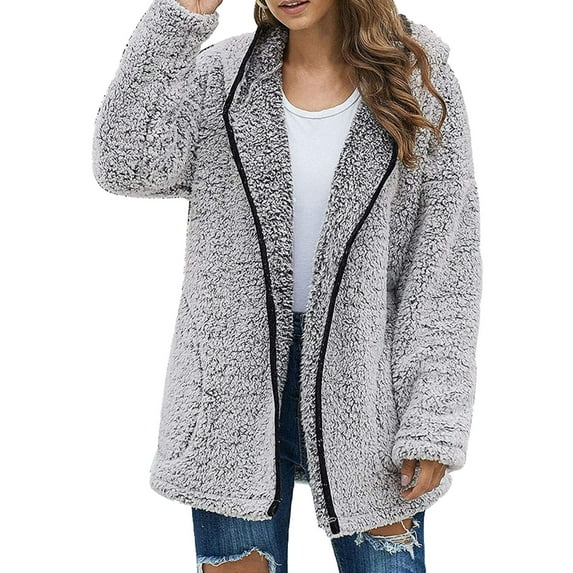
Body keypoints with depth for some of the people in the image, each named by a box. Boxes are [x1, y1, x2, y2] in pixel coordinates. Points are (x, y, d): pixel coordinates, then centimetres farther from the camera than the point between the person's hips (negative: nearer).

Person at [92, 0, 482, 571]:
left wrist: (433, 422, -9)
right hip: (236, 377, 1)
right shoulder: (221, 76, 2)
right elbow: (125, 165, -15)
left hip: (365, 379, 0)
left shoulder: (421, 81, -1)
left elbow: (447, 256, -4)